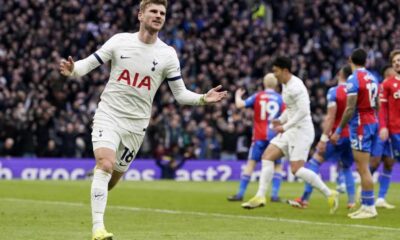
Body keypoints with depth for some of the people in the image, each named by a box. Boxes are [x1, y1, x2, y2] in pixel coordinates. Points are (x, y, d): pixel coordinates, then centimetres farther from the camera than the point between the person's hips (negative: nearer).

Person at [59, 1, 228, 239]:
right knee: (106, 164, -23)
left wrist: (203, 98, -15)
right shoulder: (120, 41, -3)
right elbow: (90, 63, -1)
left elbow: (180, 93, 3)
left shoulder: (168, 55, -1)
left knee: (114, 176, 10)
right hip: (108, 114, -3)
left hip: (136, 123, 3)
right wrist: (72, 69, -23)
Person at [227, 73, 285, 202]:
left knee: (251, 163, 3)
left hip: (259, 136, 0)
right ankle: (274, 195, -1)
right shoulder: (280, 98, 2)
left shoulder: (257, 96, 1)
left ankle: (240, 193, -1)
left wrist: (237, 96, 15)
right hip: (275, 136, 0)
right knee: (277, 166, 11)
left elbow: (239, 104, -5)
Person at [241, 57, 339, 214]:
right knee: (267, 156, 2)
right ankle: (260, 196, 1)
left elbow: (303, 111, -25)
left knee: (296, 169, -15)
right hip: (291, 131, 10)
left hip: (301, 130, -10)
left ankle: (329, 194, -6)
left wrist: (285, 127, -21)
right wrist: (280, 120, 10)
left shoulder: (295, 86, -17)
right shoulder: (285, 85, 14)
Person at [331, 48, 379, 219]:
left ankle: (369, 208, -6)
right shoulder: (372, 78, 10)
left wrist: (338, 131, -13)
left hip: (360, 125, -8)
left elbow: (350, 109, -18)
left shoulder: (354, 79, -14)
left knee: (363, 168, -6)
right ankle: (365, 205, 14)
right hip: (373, 122, 8)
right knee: (362, 168, 14)